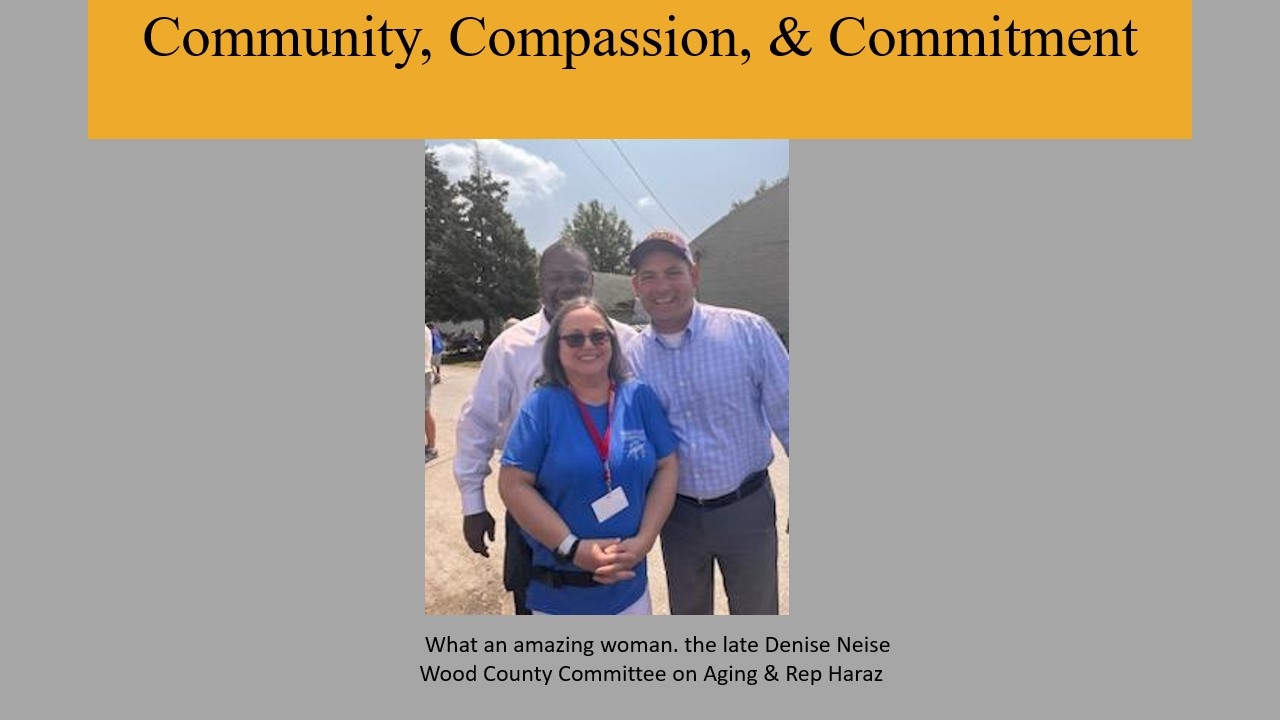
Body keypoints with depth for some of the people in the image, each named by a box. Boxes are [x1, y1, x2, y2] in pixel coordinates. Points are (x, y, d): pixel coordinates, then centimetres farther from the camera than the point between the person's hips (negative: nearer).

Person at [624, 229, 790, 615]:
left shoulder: (749, 331, -13)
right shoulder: (631, 358, -4)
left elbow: (785, 413, -8)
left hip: (747, 508, -2)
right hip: (679, 515, 3)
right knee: (686, 613, 22)